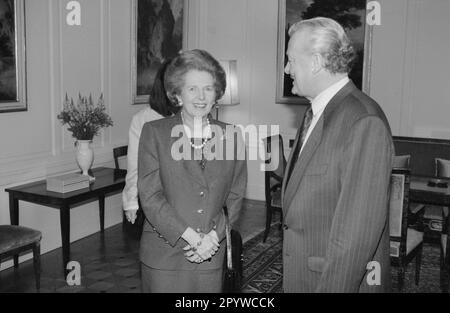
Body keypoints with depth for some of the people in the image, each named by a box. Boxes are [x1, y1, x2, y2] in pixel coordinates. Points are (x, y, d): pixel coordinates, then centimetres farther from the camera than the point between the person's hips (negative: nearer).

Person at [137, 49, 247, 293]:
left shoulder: (232, 136, 3)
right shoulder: (154, 133, -4)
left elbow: (235, 197, 5)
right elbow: (150, 196, -8)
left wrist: (214, 237, -9)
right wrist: (192, 237, -14)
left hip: (211, 256, 2)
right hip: (163, 255, -1)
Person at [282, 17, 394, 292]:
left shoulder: (364, 122, -22)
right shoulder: (316, 113, 7)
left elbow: (357, 228, -24)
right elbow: (301, 205, 8)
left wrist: (333, 286, -21)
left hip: (343, 279, -8)